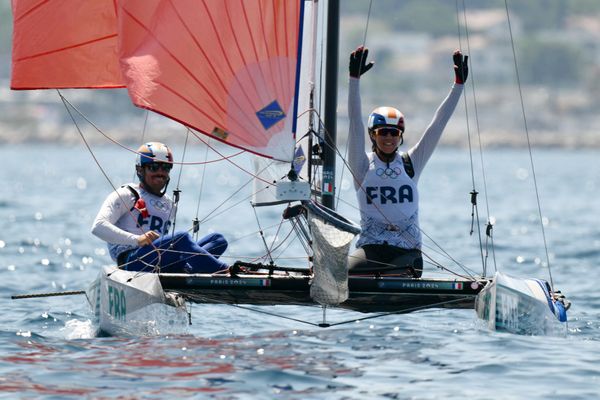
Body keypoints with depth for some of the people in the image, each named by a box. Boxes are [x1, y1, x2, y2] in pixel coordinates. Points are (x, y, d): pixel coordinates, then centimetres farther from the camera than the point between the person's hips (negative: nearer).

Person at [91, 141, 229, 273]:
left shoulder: (170, 205, 28)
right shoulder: (126, 196, 7)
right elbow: (98, 227, -8)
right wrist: (137, 239, -21)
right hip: (132, 262, -7)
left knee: (218, 239, -10)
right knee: (181, 238, -32)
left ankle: (187, 270, -41)